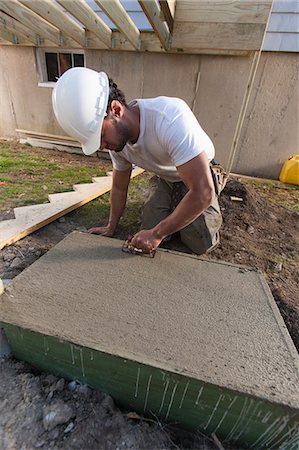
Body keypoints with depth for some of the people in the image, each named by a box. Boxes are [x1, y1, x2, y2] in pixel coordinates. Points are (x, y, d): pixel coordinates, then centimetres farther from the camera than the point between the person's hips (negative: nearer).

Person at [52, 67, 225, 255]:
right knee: (150, 231, -8)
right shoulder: (116, 135, -16)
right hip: (164, 180, 5)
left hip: (197, 178, -4)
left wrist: (157, 234, -32)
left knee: (201, 244, -14)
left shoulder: (170, 118, -38)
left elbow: (203, 193, -40)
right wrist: (111, 228, 5)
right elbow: (119, 188, -2)